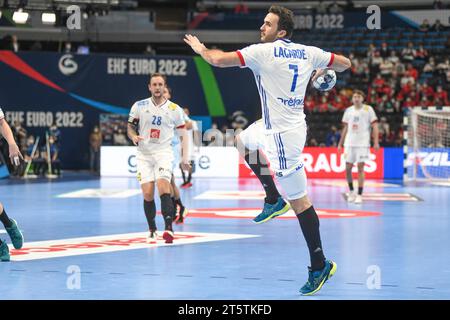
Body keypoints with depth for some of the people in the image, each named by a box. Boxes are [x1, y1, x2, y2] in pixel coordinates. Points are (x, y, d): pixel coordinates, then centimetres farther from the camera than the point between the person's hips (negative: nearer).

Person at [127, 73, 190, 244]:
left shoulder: (174, 109, 3)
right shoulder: (139, 106, 4)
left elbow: (183, 134, 8)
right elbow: (130, 127, 11)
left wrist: (185, 157, 1)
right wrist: (134, 137, -12)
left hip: (163, 153, -2)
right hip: (144, 154, 2)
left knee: (163, 187, -22)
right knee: (147, 193, -5)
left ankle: (168, 228, -25)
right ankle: (152, 230, 9)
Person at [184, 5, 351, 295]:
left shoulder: (263, 52, -14)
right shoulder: (308, 53, 4)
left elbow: (219, 60, -16)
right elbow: (345, 63, 14)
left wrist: (200, 48, 5)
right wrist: (320, 71, 33)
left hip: (282, 134, -8)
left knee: (299, 200, -4)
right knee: (244, 141, 32)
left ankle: (320, 264, -1)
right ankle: (274, 200, 29)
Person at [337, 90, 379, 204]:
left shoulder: (368, 109, 0)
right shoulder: (348, 110, 11)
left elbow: (375, 126, -2)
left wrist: (376, 142, -11)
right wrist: (340, 144, 14)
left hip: (363, 143, -4)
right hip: (349, 143, 4)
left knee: (360, 168, -7)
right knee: (348, 168, 2)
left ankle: (359, 195, -3)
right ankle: (351, 192, 20)